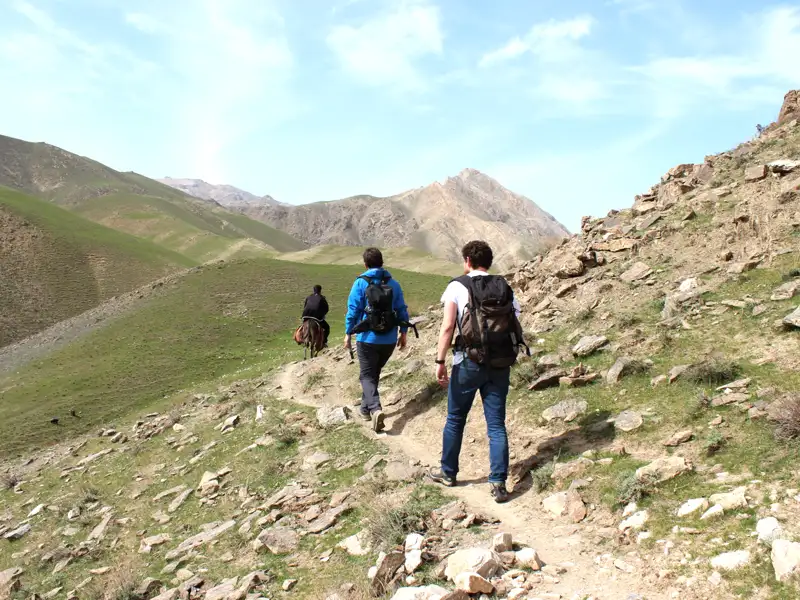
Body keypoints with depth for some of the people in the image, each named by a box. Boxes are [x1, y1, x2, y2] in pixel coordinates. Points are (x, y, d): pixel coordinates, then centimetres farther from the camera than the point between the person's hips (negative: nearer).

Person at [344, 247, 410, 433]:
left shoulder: (361, 283, -7)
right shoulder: (393, 283, 3)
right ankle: (366, 408, 31)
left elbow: (353, 310, -9)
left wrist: (348, 334, -1)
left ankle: (375, 409, -18)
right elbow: (402, 310, 4)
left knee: (367, 375, 4)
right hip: (389, 340, 4)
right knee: (374, 373, 21)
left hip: (368, 339, -4)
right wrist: (404, 333, 13)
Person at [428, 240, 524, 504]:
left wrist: (440, 361, -13)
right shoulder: (505, 288, 7)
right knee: (497, 425, 8)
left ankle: (448, 472, 28)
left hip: (469, 363, -3)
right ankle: (499, 484, 5)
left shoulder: (458, 286, -4)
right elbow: (516, 328, 5)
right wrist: (507, 358, 15)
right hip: (500, 364, 3)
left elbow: (448, 326, -14)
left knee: (455, 420, 15)